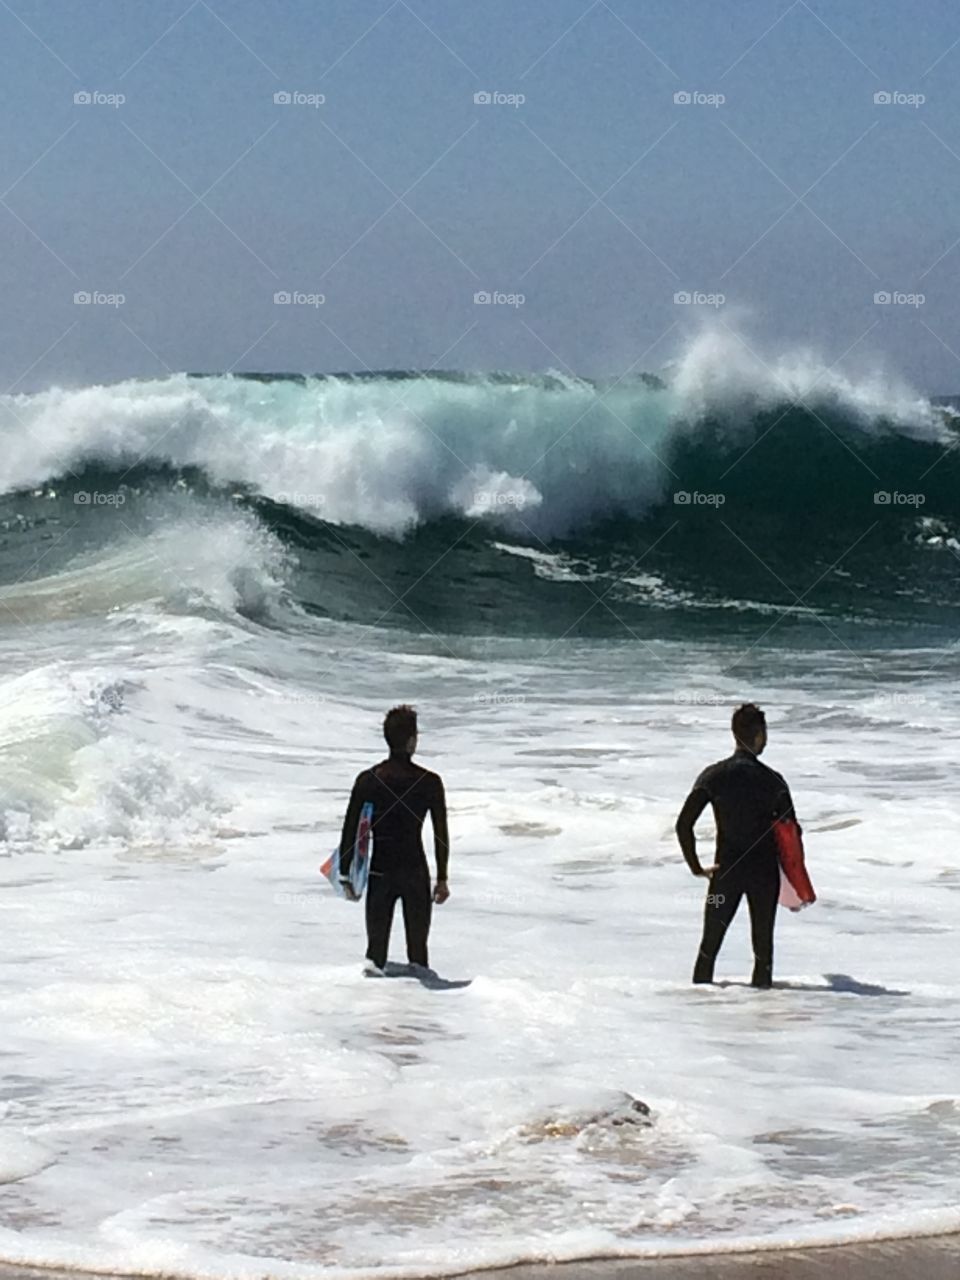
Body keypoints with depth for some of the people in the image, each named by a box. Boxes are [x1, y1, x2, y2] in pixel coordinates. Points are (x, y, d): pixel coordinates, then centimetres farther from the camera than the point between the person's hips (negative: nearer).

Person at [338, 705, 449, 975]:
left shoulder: (367, 780, -2)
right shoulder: (429, 782, -6)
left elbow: (350, 830, 0)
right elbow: (441, 834, -2)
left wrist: (345, 874, 8)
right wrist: (442, 879, 6)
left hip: (378, 872, 1)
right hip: (415, 872, -1)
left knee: (377, 937, 8)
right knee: (417, 943, 7)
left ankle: (374, 964, -12)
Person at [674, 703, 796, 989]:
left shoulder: (713, 776, -5)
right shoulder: (772, 781, -7)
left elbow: (683, 825, -8)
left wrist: (695, 866, 2)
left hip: (726, 871, 1)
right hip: (765, 873, -1)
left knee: (710, 943, 9)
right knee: (763, 944, 9)